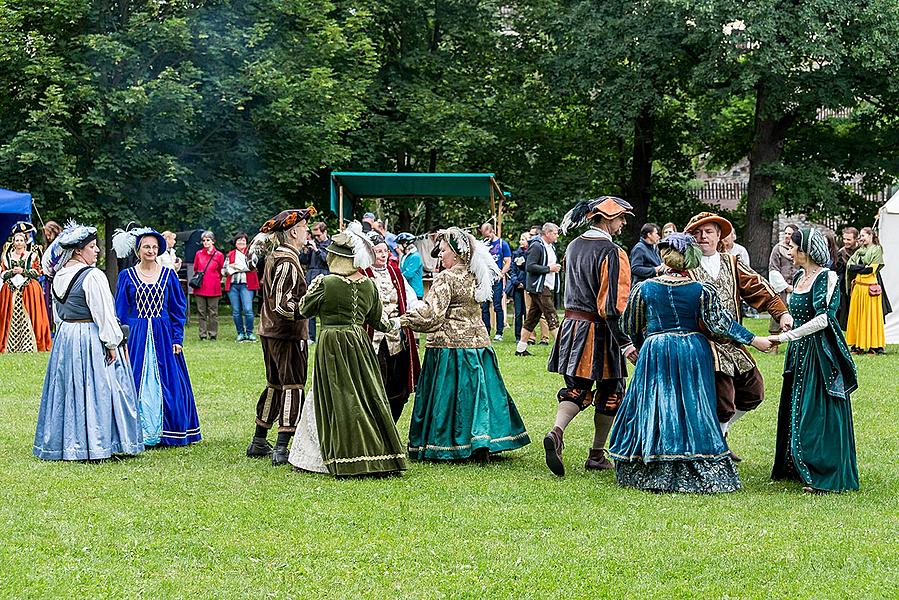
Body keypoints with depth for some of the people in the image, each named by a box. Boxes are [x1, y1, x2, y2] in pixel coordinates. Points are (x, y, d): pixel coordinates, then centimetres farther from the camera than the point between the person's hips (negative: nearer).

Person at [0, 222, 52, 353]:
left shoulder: (32, 255, 7)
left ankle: (30, 345, -7)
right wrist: (12, 272, -9)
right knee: (12, 318, -3)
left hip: (29, 289, -2)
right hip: (11, 290, 2)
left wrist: (23, 271, -10)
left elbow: (37, 272, 2)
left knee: (27, 317, -7)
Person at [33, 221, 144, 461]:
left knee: (69, 390, 12)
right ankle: (96, 444, -2)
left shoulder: (59, 276, 8)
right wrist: (111, 343, -12)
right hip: (90, 339, -8)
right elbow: (103, 314, -17)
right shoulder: (92, 276, -16)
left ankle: (65, 444, 16)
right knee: (95, 388, -2)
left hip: (64, 337, 8)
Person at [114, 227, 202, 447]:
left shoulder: (169, 275, 6)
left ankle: (165, 432, 8)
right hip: (136, 336, -1)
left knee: (168, 384, 0)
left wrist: (177, 339, 0)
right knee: (137, 384, -2)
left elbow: (178, 310, 8)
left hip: (163, 337, 1)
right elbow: (120, 313, 5)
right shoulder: (127, 276, 3)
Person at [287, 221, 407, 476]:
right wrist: (393, 326, 33)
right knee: (368, 396, 11)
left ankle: (346, 461, 2)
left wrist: (312, 287, 17)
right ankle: (380, 456, 13)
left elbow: (305, 309, 1)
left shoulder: (324, 283, -13)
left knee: (339, 400, 1)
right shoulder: (368, 284, 1)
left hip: (332, 343, -4)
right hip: (360, 341, 4)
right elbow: (377, 319, 13)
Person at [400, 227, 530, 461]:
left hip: (449, 344, -7)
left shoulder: (446, 278, -12)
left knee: (446, 395, -1)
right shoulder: (475, 277, 11)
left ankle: (441, 446, 2)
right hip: (477, 339, 7)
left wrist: (403, 320, -10)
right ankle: (482, 443, 2)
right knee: (477, 391, 8)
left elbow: (431, 314, -18)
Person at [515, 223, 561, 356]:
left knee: (532, 318, 10)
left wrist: (555, 268, 13)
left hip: (548, 287, 10)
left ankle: (521, 349, 14)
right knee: (552, 317, -12)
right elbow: (529, 266, -20)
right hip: (539, 288, -10)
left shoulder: (551, 247, 19)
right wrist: (549, 269, -18)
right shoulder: (536, 246, -12)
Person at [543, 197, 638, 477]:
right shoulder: (612, 252, -16)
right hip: (599, 330, -7)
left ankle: (556, 432, -18)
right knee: (610, 392, 9)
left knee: (577, 388, 10)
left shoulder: (574, 246, 9)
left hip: (572, 324, 7)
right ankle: (597, 456, 14)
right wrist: (625, 343, -18)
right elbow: (614, 304, -20)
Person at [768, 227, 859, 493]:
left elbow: (823, 319, -22)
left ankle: (825, 475, -1)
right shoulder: (799, 277, 12)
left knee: (818, 413, -6)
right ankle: (797, 468, 21)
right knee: (795, 409, 11)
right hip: (799, 352, 8)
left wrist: (787, 336, -21)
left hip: (820, 353, -8)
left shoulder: (827, 278, -14)